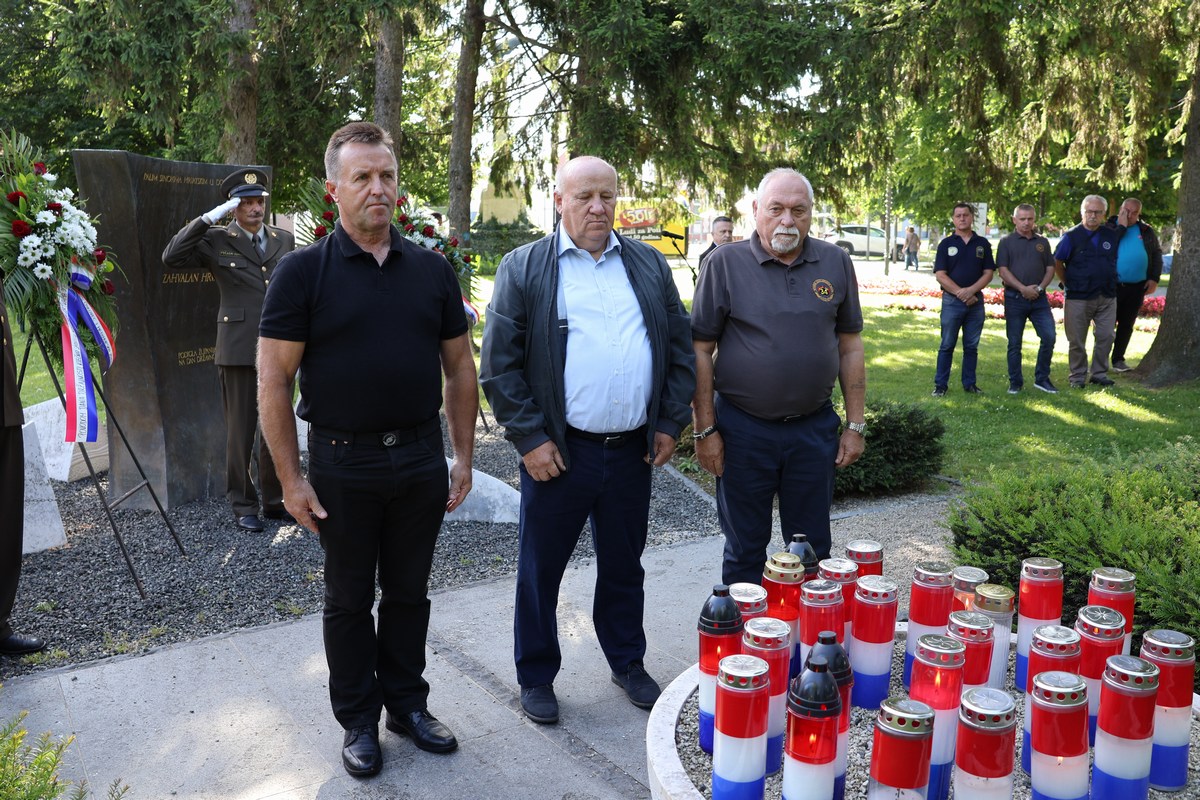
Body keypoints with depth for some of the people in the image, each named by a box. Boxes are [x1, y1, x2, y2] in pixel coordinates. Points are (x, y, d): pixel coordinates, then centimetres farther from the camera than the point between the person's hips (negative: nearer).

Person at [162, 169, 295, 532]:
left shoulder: (284, 240, 11)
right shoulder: (217, 240, 0)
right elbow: (171, 257, -13)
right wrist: (209, 217, -15)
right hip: (239, 350, -3)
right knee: (241, 431, 4)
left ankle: (274, 499, 24)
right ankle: (243, 505, 16)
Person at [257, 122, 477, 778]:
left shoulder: (431, 269, 4)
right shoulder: (303, 272, -6)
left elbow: (459, 367, 9)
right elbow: (273, 381, -7)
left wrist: (463, 456, 5)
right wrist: (291, 479, -9)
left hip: (421, 459, 3)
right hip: (343, 463, -3)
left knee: (408, 592, 15)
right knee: (349, 599, 12)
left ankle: (407, 704, 33)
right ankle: (358, 719, 29)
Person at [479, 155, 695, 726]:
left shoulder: (650, 265, 9)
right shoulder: (523, 268, -3)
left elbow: (680, 347, 12)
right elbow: (498, 363, -5)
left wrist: (671, 423, 5)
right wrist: (529, 438, -10)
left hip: (633, 449, 3)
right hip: (557, 451, -3)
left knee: (623, 566, 18)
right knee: (540, 570, 10)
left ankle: (628, 663, 37)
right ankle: (536, 676, 28)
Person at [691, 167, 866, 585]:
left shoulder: (835, 263, 2)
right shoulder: (726, 263, -6)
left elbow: (850, 346, 7)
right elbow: (701, 350, -5)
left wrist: (856, 424, 5)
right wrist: (705, 430, -7)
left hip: (814, 427, 2)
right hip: (742, 429, -2)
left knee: (813, 551, 15)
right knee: (745, 551, 12)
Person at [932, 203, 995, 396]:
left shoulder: (982, 244, 8)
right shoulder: (946, 244, 2)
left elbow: (988, 273, 2)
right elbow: (940, 275, -5)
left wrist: (971, 290, -14)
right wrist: (961, 293, -14)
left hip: (976, 300, 2)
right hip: (952, 301, -2)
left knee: (971, 346, 9)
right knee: (947, 345, 1)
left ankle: (969, 383, 17)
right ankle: (940, 384, 6)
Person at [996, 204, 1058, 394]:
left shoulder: (1042, 242, 12)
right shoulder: (1006, 242, 2)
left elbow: (1050, 268, 11)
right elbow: (1003, 271, -6)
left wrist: (1040, 287, -7)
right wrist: (1023, 289, -15)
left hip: (1039, 298, 3)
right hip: (1014, 298, -3)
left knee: (1049, 337, -4)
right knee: (1014, 343, 3)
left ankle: (1042, 379, 11)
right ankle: (1015, 382, 13)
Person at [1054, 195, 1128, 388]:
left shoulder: (1111, 234, 6)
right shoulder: (1071, 236, -4)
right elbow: (1057, 263, 0)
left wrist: (1122, 218, 13)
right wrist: (1070, 284, 2)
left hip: (1107, 298, 3)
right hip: (1079, 298, -3)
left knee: (1105, 337, 6)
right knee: (1077, 340, 3)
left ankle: (1099, 374, 18)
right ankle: (1077, 376, 14)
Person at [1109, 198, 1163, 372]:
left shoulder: (1146, 232, 8)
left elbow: (1157, 255, 12)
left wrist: (1154, 278, 3)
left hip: (1137, 287, 3)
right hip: (1112, 286, -3)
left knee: (1127, 324, 10)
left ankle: (1118, 359, 20)